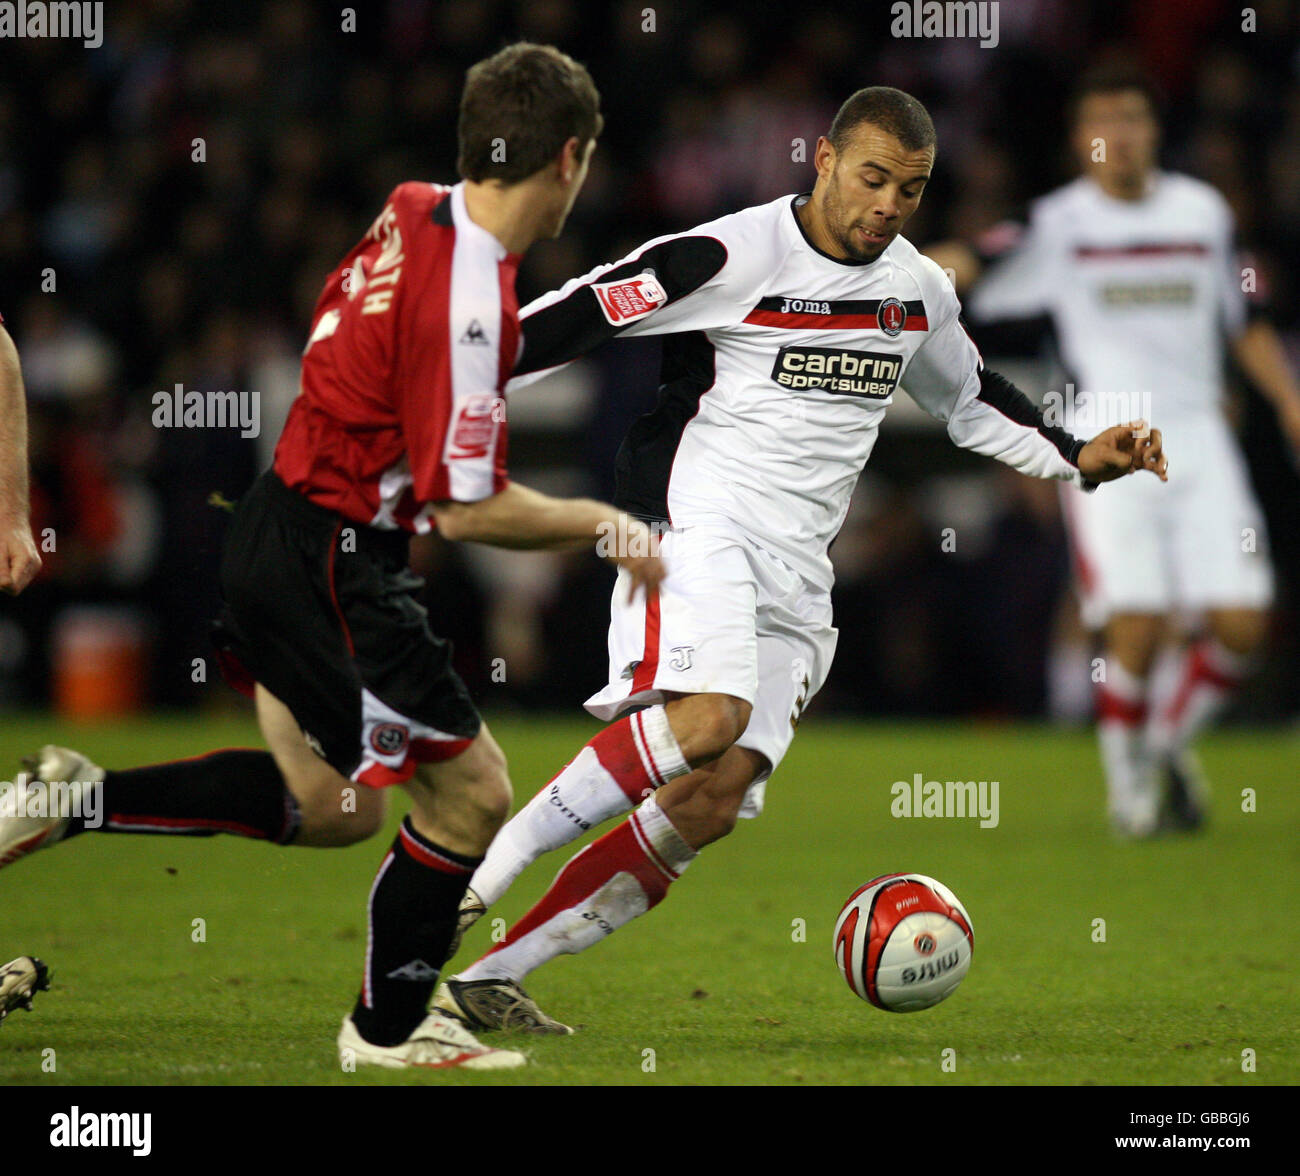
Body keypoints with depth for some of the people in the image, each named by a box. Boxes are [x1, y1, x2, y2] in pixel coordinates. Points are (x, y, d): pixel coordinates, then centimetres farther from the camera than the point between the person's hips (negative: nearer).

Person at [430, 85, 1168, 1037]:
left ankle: (489, 980, -6)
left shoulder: (920, 292, 13)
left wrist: (1077, 460, 22)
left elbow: (970, 401, 32)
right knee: (708, 716, -34)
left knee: (712, 802, -9)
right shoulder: (733, 256, -7)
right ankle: (477, 876, -26)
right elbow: (584, 315, -5)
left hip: (796, 577, 6)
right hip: (702, 524, -6)